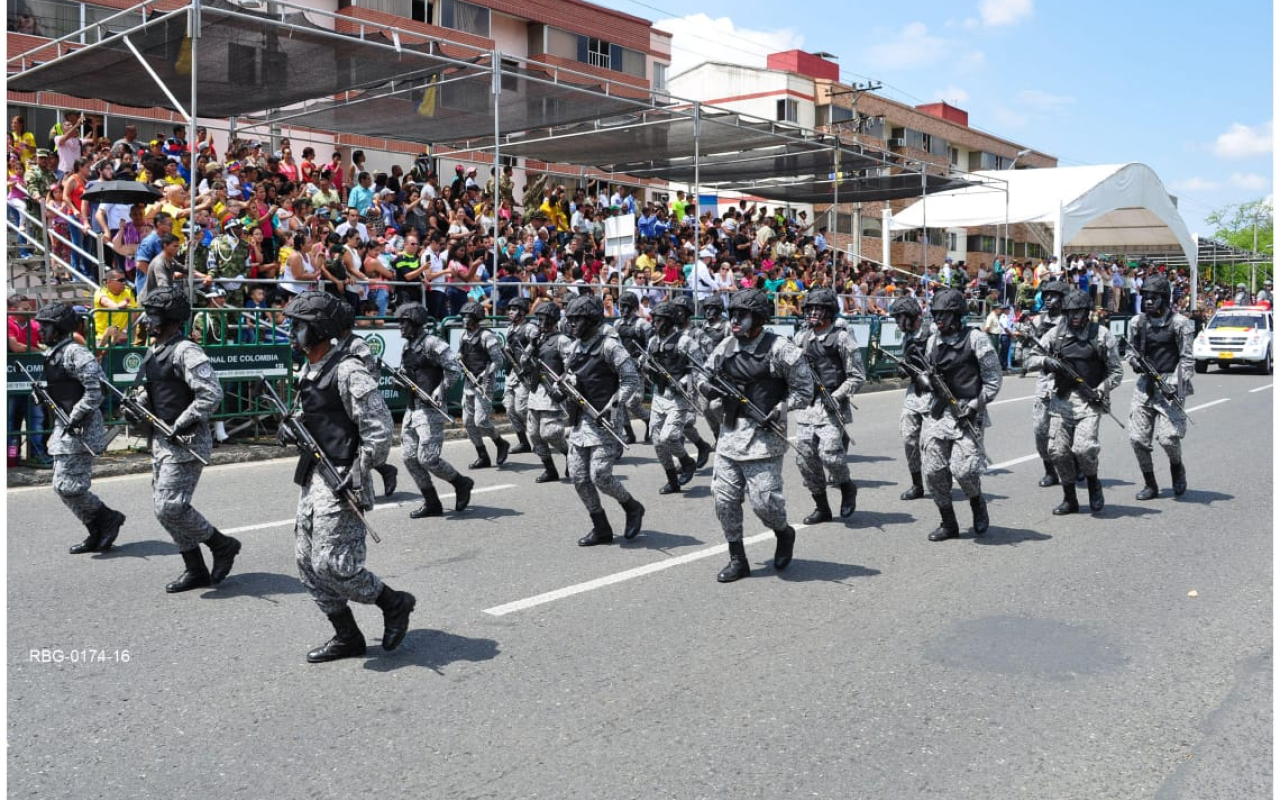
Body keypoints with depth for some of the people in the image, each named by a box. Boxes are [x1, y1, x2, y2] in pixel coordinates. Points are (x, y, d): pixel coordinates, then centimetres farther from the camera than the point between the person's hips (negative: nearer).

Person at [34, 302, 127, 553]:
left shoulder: (75, 352, -16)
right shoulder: (53, 353, 15)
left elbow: (97, 387, -23)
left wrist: (76, 416, -22)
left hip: (80, 429, -10)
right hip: (65, 429, 10)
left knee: (67, 486, -10)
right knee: (64, 487, 12)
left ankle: (109, 518, 7)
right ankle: (97, 534, 19)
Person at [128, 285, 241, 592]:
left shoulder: (185, 351, -16)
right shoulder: (154, 351, 14)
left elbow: (211, 394, -25)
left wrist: (179, 425, -21)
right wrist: (135, 408, 9)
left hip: (186, 443, -10)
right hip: (162, 441, 10)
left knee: (170, 507, -12)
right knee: (164, 507, 11)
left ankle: (223, 545, 7)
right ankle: (196, 571, 20)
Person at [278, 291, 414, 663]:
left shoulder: (348, 370, -17)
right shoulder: (309, 369, 13)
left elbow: (379, 426, -21)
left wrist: (357, 476, -21)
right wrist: (292, 430, 8)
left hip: (340, 481, -10)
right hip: (313, 476, 10)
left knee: (333, 565, -10)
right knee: (307, 561, 11)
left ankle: (395, 604, 14)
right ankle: (347, 637, 21)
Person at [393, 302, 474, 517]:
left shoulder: (432, 344, -13)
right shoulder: (408, 346, 14)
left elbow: (454, 369, -17)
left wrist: (440, 390, -18)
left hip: (431, 409, -9)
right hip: (412, 408, 9)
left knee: (427, 458, -10)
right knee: (409, 457, 6)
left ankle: (462, 483, 15)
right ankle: (431, 504, 15)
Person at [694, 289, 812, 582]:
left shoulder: (778, 349, -9)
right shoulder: (726, 347, 8)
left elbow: (804, 388, -4)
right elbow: (704, 374, 21)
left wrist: (780, 411, -15)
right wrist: (707, 387, -2)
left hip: (763, 435, -6)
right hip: (730, 432, 6)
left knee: (763, 500, -8)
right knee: (724, 499, 4)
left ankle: (784, 534, 27)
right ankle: (737, 560, 18)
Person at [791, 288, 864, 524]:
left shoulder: (842, 338, -6)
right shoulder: (801, 338, 11)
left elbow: (857, 377, -5)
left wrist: (836, 397, -15)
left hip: (832, 408, -6)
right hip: (806, 407, 6)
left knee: (829, 454, -17)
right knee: (805, 458, 3)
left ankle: (847, 488, 15)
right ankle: (822, 508, 17)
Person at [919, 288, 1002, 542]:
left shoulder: (975, 339, -6)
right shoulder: (932, 341, 11)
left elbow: (993, 379, -5)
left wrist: (976, 404, -13)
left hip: (967, 413, -5)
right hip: (938, 412, 5)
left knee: (962, 468, -15)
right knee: (933, 469, 0)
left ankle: (978, 503, 19)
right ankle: (948, 524, 15)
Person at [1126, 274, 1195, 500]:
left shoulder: (1179, 323, -5)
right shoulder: (1137, 322, 9)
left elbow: (1187, 359, -6)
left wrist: (1175, 384, -16)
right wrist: (1134, 361, -3)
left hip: (1169, 384, -4)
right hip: (1145, 384, 5)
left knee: (1168, 437, -13)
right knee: (1137, 438, -1)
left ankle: (1177, 468, 21)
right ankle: (1150, 485, 13)